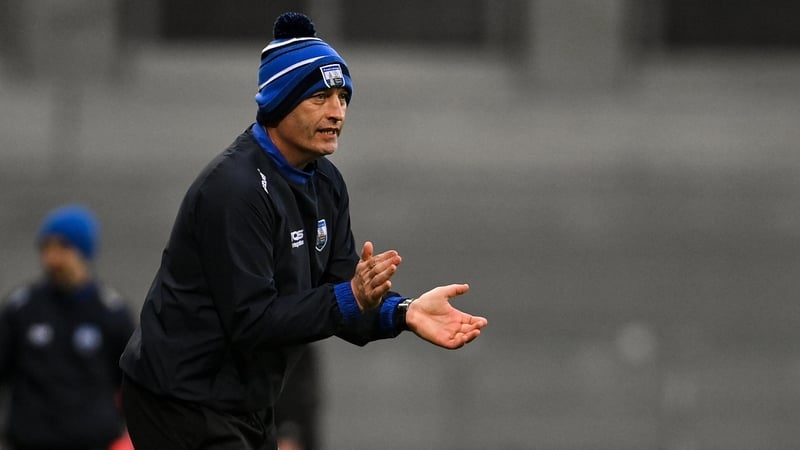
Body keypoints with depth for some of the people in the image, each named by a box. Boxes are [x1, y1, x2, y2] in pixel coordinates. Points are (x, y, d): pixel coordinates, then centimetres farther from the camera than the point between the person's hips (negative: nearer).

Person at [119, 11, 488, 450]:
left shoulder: (325, 183, 8)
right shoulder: (235, 187, -21)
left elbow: (340, 305, 3)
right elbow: (251, 321, -26)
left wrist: (403, 313, -15)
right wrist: (350, 298, -33)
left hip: (247, 405, 10)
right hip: (184, 407, -10)